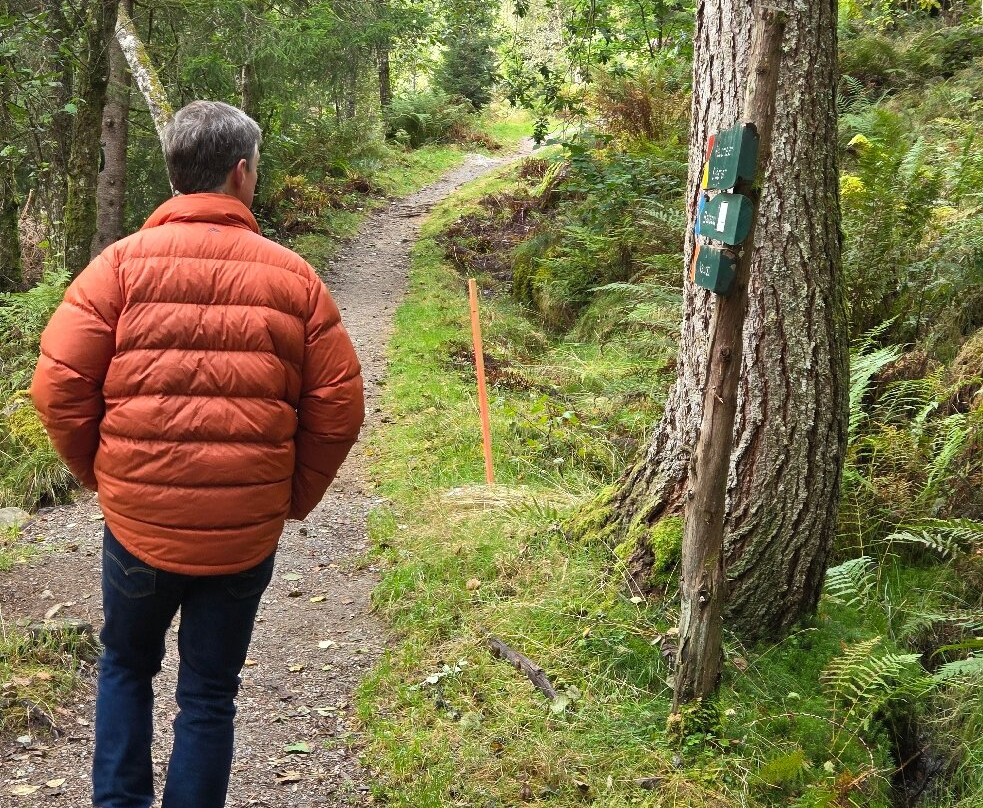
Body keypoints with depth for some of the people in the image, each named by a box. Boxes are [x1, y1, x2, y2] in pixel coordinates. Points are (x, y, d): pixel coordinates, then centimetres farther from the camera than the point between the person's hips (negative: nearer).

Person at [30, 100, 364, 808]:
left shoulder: (123, 262, -6)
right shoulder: (293, 276, -3)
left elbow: (58, 385, -9)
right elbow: (340, 404, -4)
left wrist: (100, 476, 8)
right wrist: (295, 496, 10)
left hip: (139, 520, 0)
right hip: (247, 532, 0)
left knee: (126, 667, 24)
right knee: (210, 694, 16)